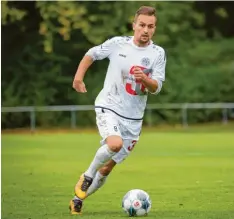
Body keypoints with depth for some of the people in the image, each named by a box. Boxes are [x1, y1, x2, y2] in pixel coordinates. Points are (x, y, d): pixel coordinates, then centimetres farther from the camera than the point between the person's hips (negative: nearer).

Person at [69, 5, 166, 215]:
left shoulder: (158, 54, -4)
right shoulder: (118, 43, -6)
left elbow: (156, 88, -8)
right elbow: (92, 54, 10)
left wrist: (144, 79, -28)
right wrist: (79, 76, -2)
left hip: (133, 118, 3)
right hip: (108, 106, -3)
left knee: (107, 168, 7)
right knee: (115, 143, -33)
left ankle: (78, 199, 27)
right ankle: (87, 175, -8)